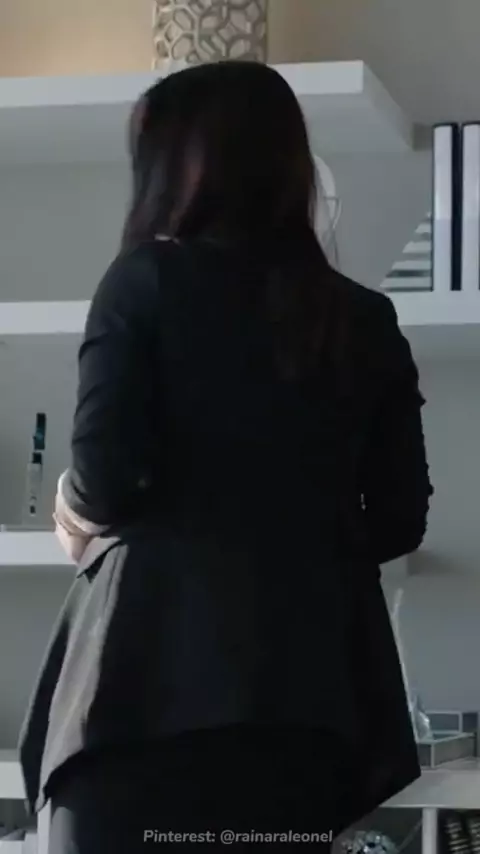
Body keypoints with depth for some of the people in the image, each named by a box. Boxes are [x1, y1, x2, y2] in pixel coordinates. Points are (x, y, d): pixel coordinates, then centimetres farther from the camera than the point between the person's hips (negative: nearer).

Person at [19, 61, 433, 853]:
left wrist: (78, 508, 12)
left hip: (156, 668, -4)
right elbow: (399, 521, 10)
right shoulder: (366, 320, 12)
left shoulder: (146, 279, 0)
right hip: (308, 681, 4)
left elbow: (104, 477, -10)